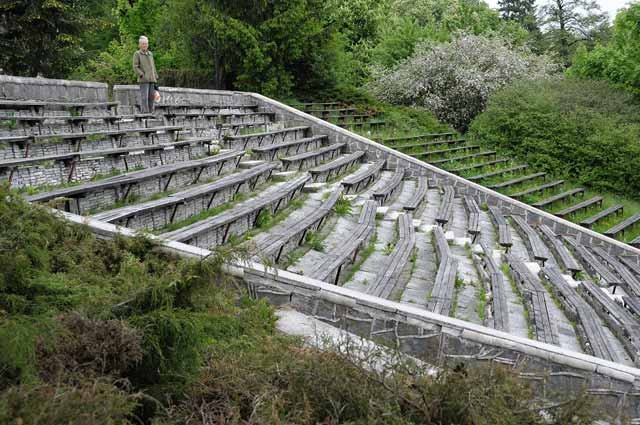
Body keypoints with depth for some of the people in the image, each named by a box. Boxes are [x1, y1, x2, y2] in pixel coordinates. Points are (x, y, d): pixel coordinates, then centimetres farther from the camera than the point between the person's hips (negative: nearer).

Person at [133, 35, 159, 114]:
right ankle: (144, 112, -11)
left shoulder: (150, 54, 19)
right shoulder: (137, 54, 3)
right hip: (143, 80, -5)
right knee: (144, 97, -11)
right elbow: (135, 67, -4)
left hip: (152, 80, 5)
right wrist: (142, 75, -16)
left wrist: (156, 80, 15)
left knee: (151, 97, 4)